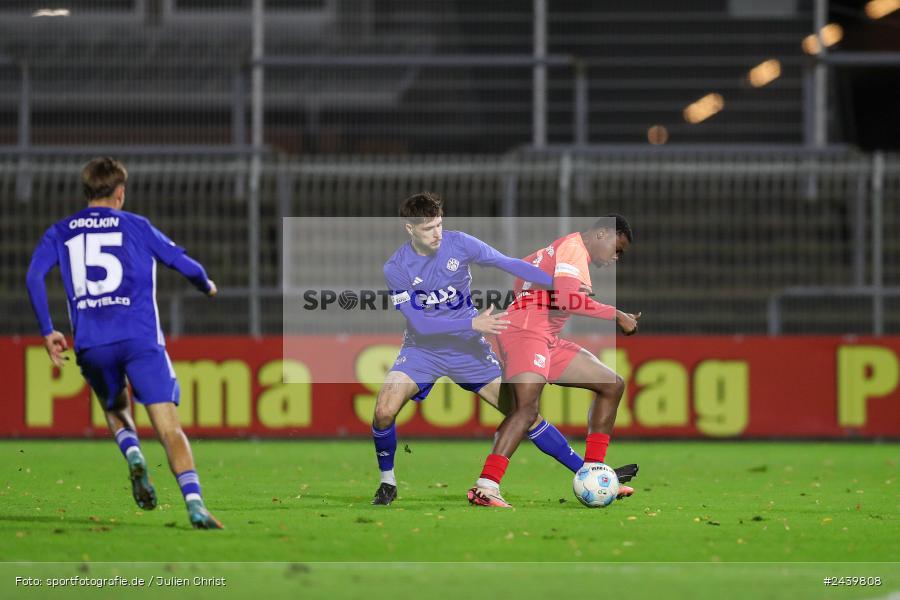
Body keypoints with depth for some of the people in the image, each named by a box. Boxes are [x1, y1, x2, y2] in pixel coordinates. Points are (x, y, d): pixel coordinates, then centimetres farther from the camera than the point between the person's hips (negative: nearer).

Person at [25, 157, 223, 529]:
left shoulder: (60, 233, 15)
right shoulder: (136, 226, 10)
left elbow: (34, 277, 0)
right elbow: (186, 266, 8)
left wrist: (47, 331, 5)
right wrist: (207, 287, 30)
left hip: (91, 345, 2)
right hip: (140, 338, -2)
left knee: (115, 410, 29)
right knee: (168, 427, -6)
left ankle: (133, 456, -2)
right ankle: (195, 504, -23)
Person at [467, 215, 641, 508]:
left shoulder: (559, 248, 20)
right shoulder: (573, 248, -11)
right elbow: (566, 299, -26)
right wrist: (617, 315, -22)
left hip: (549, 340, 11)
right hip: (525, 332, -11)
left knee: (613, 385, 13)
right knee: (527, 406, -30)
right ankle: (486, 487, -38)